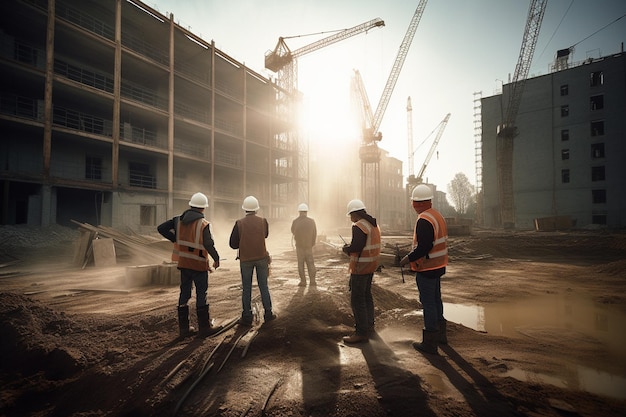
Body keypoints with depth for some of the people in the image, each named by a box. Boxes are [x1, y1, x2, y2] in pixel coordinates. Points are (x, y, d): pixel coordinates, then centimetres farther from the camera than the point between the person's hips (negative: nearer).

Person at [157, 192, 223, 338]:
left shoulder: (179, 220, 3)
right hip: (199, 264, -5)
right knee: (201, 294, 2)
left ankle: (183, 328, 17)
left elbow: (161, 228, 0)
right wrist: (216, 259, -2)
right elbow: (209, 245, -17)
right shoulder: (204, 224, -15)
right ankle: (204, 327, 9)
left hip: (183, 262, 6)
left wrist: (176, 240, 4)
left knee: (184, 293, 11)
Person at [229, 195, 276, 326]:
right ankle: (268, 313, 17)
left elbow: (233, 244, -4)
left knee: (246, 288, 8)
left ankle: (247, 317, 13)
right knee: (263, 286, 11)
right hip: (261, 258, 1)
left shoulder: (239, 223, -8)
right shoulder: (263, 221, -4)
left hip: (245, 259, -1)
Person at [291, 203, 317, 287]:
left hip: (299, 246, 0)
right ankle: (312, 281, 12)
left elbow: (293, 232, 5)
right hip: (309, 246, 0)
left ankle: (303, 281, 10)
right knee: (311, 263, 11)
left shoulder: (295, 221, -13)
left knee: (300, 264, 9)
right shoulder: (311, 221, -11)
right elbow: (315, 234, -3)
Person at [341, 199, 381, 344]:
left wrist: (346, 248, -6)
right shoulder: (374, 224, 11)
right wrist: (351, 247, 11)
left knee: (357, 300, -3)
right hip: (371, 266, 10)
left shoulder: (359, 226, -19)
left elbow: (356, 247, -26)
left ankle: (362, 333, 2)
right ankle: (369, 325, 35)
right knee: (366, 295, 22)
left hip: (360, 268, -10)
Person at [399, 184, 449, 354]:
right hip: (437, 266, 10)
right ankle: (440, 334, 36)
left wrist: (408, 258, -15)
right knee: (436, 299, 21)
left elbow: (424, 247, -28)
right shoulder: (438, 216, 9)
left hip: (426, 269, -10)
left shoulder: (424, 220, -22)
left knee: (428, 303, -1)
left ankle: (430, 343, 9)